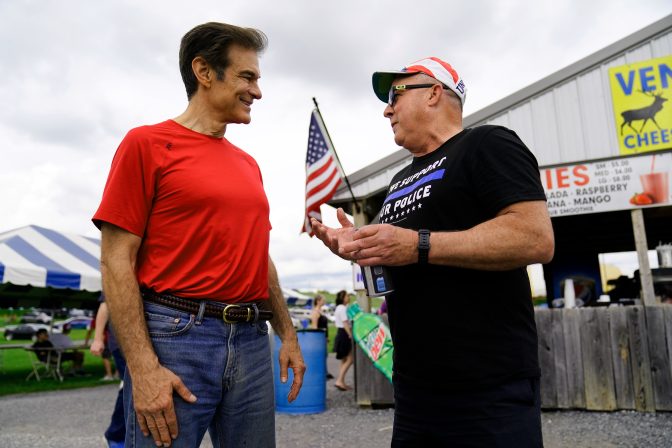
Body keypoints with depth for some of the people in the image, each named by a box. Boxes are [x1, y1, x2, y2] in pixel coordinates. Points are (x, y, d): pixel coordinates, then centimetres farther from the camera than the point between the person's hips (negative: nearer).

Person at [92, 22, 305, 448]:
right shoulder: (148, 143, -3)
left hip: (252, 341, 6)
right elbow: (116, 261, -8)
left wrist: (288, 335, 14)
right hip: (176, 335, -6)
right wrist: (143, 367, -15)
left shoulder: (248, 165, 14)